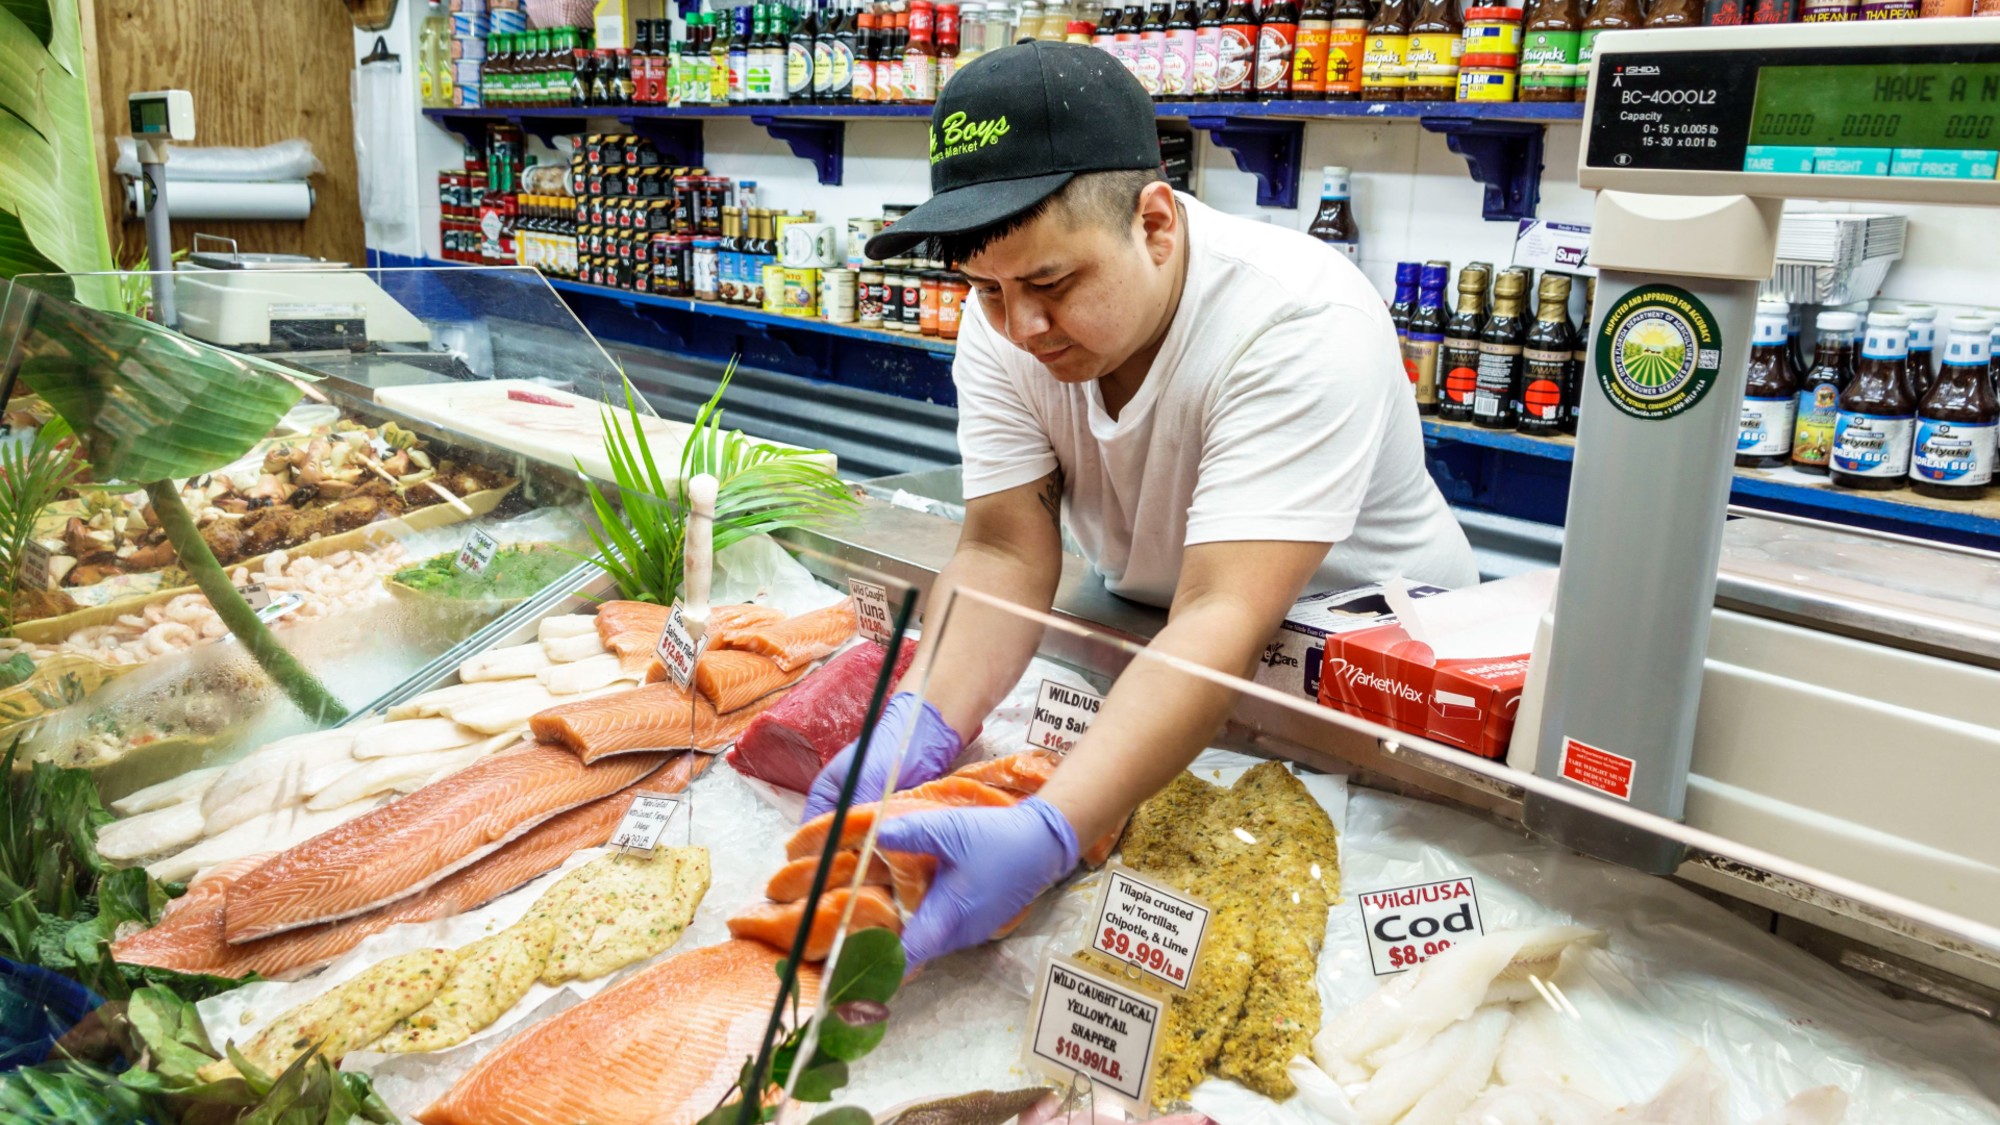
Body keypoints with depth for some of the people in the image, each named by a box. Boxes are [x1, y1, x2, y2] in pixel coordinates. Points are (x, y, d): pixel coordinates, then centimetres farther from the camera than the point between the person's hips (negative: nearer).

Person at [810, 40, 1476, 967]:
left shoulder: (1303, 325, -32)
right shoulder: (1002, 327, -13)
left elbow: (1225, 619, -40)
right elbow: (1004, 553, -17)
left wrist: (1046, 833, -52)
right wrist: (921, 724, -36)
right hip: (1151, 636, 5)